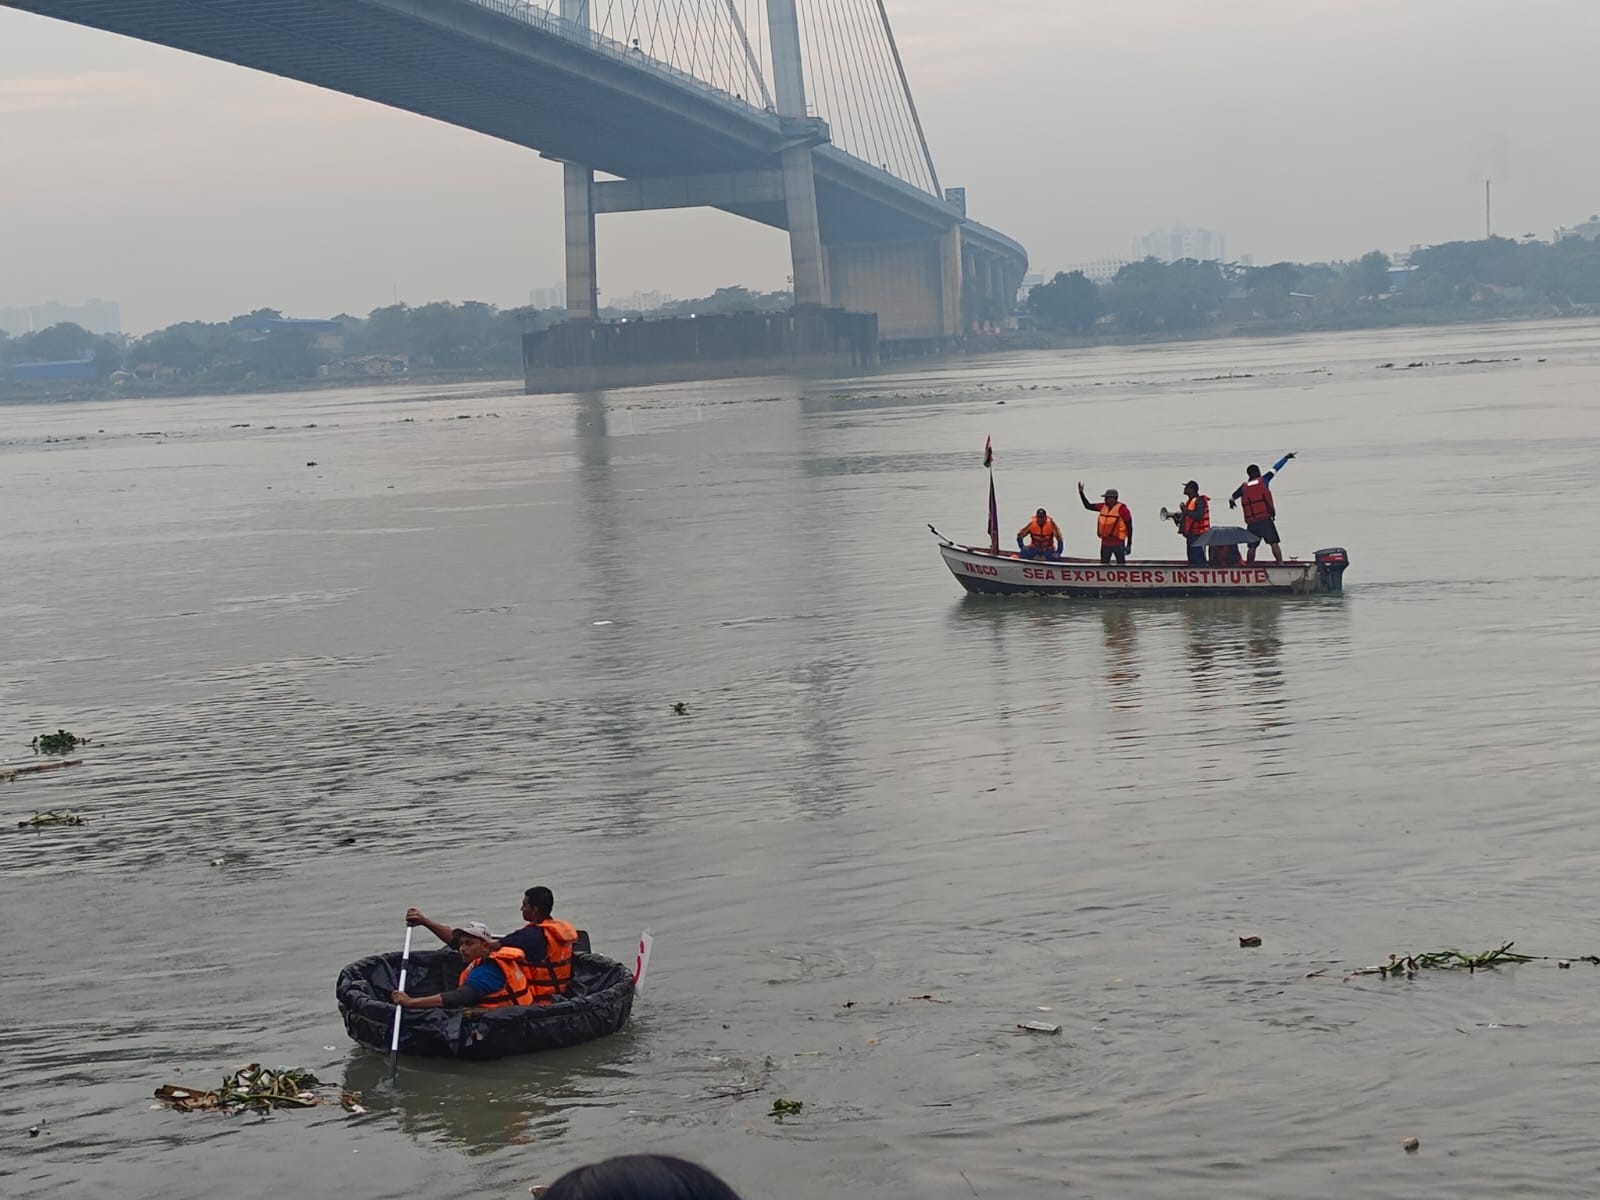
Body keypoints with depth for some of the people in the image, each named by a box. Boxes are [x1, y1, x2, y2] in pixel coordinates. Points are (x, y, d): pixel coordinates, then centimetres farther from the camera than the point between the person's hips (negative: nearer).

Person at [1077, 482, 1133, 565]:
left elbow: (1129, 527, -10)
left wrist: (1129, 545, -10)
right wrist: (1081, 493, 9)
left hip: (1118, 543, -7)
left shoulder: (1121, 509, -13)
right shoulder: (1103, 507, 6)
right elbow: (1088, 506, 18)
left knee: (1121, 566, -3)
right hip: (1105, 543, 7)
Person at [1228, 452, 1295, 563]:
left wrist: (1231, 503, 45)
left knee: (1252, 547, 8)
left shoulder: (1244, 487, 9)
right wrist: (1286, 457, 24)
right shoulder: (1263, 481, 4)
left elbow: (1231, 498, 21)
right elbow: (1275, 468, 12)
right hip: (1266, 519, -3)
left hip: (1251, 522, 3)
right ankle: (1281, 564, -14)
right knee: (1274, 543, -6)